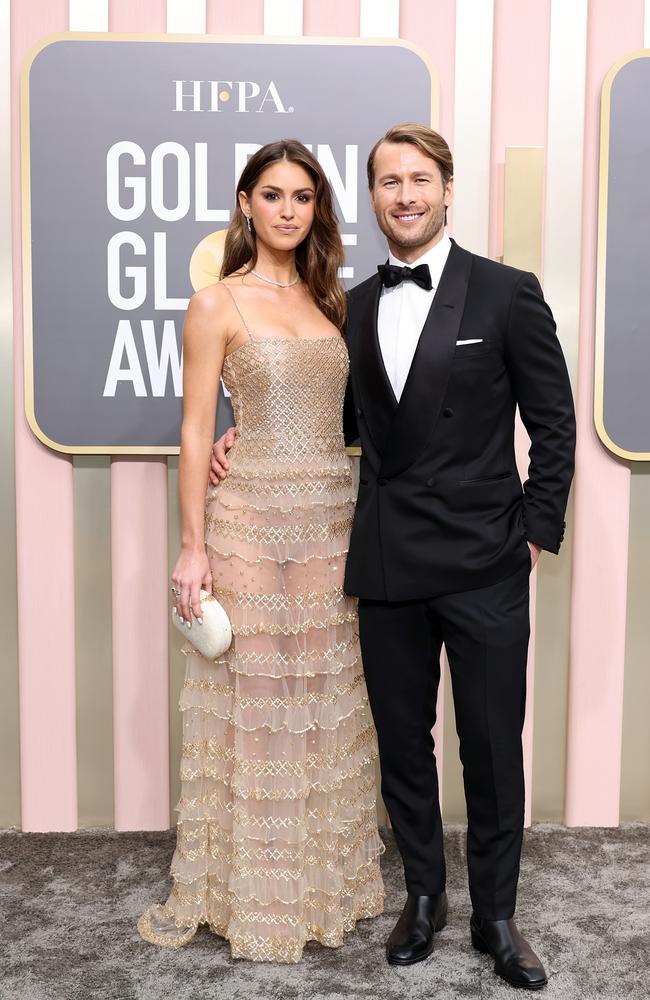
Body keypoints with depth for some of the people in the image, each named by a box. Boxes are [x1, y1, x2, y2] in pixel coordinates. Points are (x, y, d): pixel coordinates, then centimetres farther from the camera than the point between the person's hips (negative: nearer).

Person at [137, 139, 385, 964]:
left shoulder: (328, 301, 12)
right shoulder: (218, 304, -4)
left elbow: (341, 417, 14)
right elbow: (196, 432, -6)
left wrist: (359, 524, 9)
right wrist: (193, 546, -11)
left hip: (332, 521, 5)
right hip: (251, 517, -5)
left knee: (326, 702, 12)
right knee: (253, 703, 4)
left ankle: (324, 874, 29)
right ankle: (248, 890, 21)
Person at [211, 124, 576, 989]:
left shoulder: (507, 293, -3)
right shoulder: (354, 307, 9)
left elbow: (554, 423, 0)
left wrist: (538, 531, -4)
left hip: (485, 565, -3)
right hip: (388, 563, 4)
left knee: (493, 747, 7)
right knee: (402, 741, 14)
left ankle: (496, 915, 27)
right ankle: (423, 895, 34)